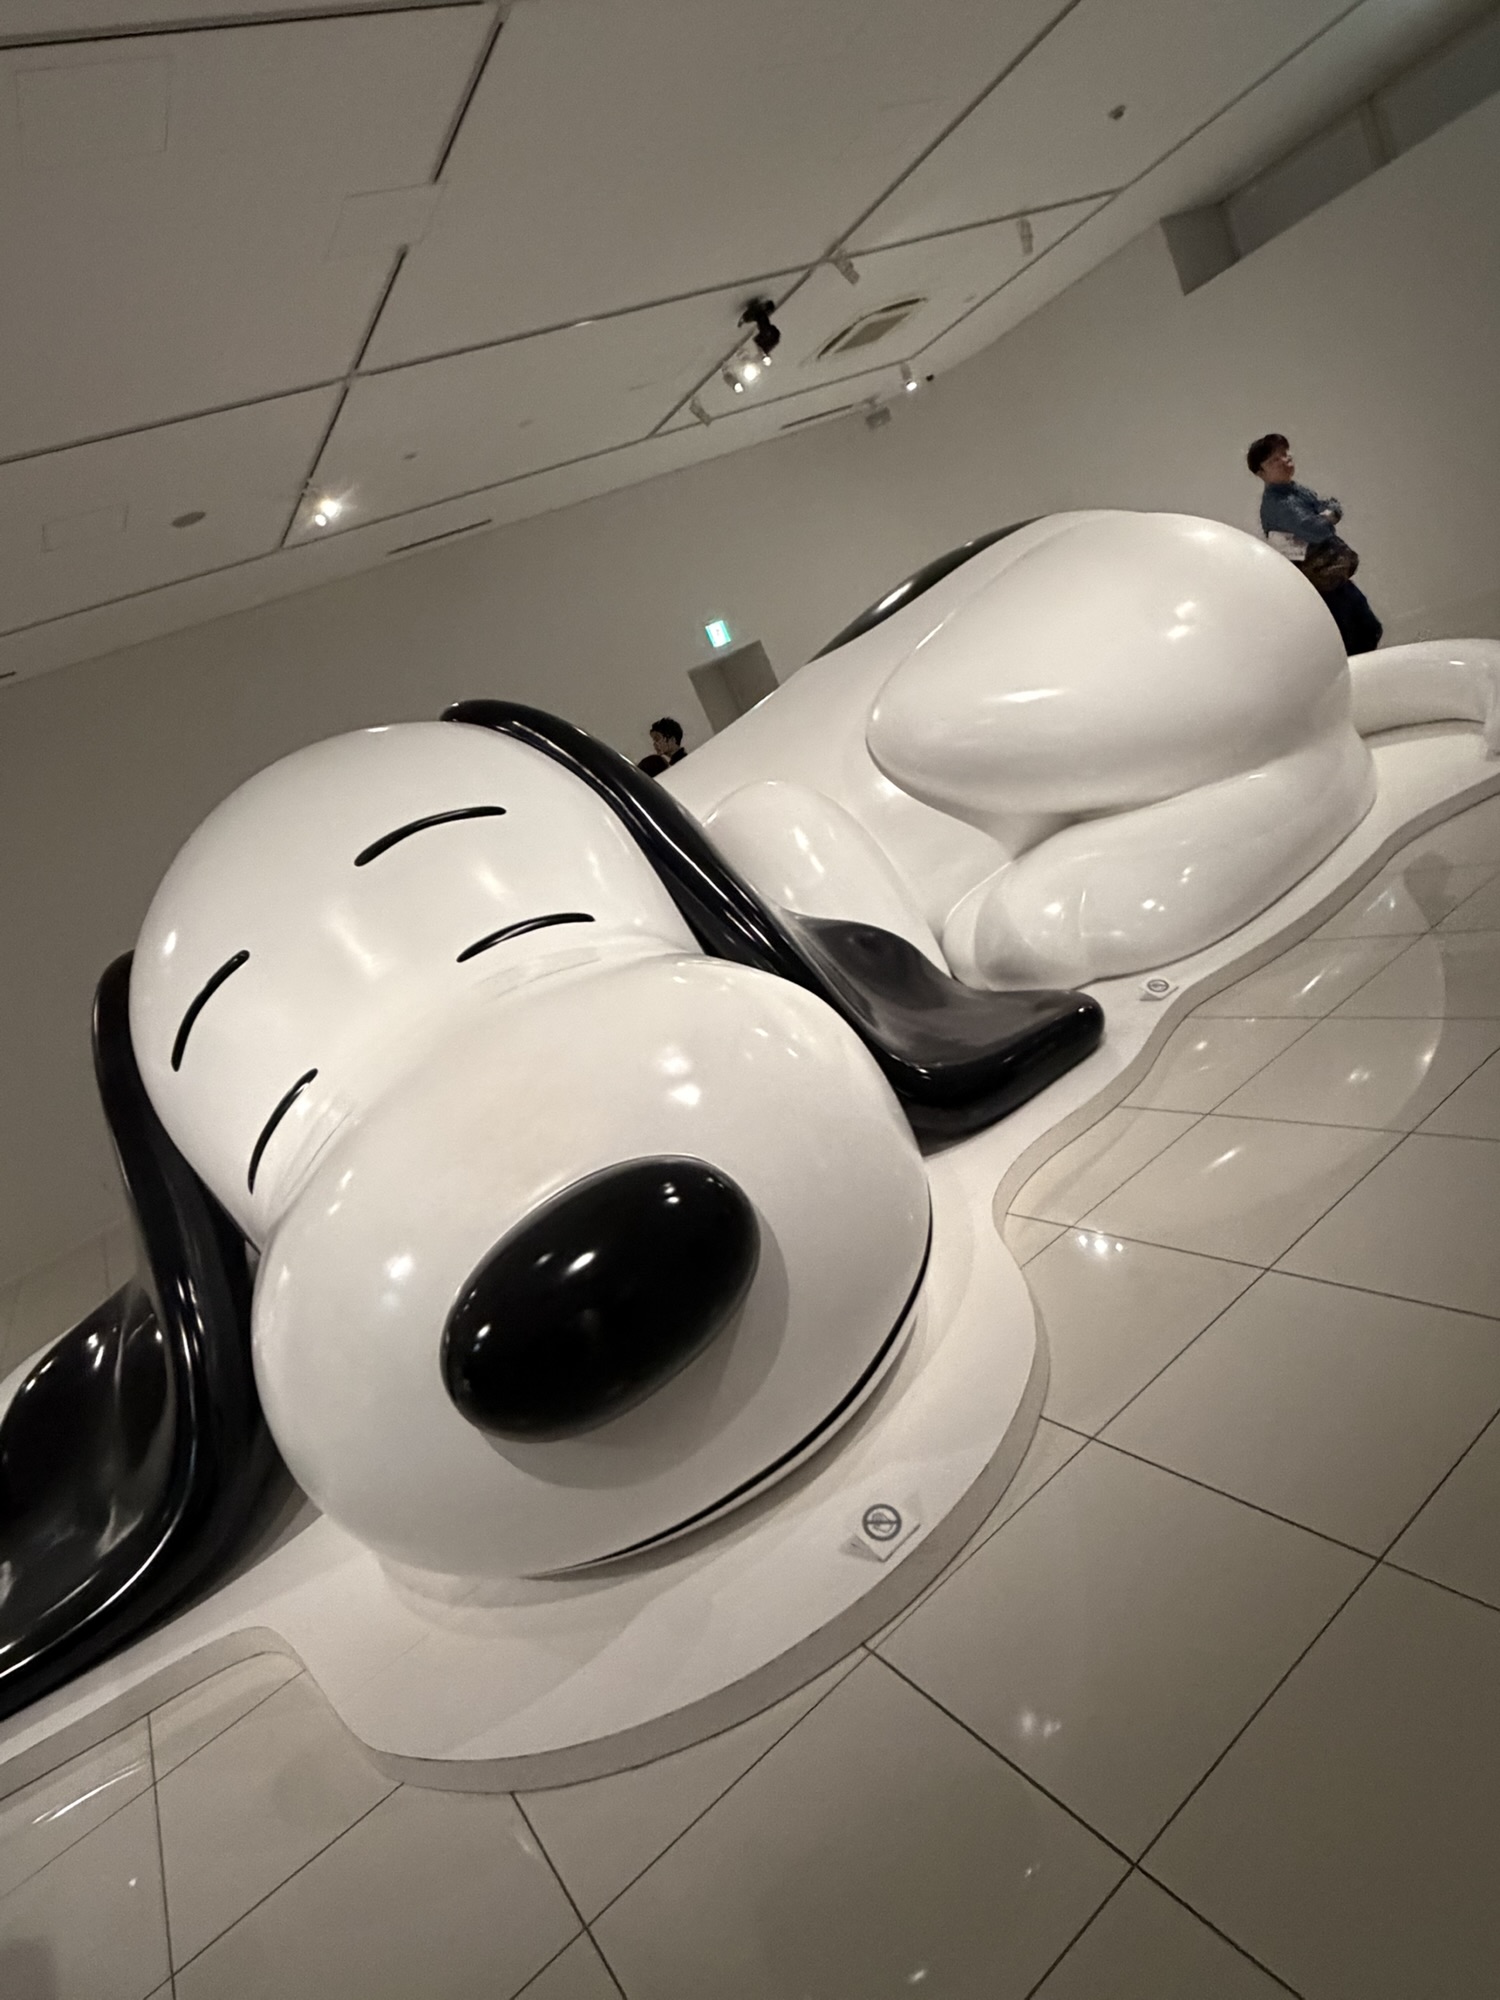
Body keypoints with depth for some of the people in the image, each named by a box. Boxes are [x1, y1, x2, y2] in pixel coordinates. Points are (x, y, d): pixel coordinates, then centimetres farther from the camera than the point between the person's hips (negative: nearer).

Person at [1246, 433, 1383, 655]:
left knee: (1370, 630, 17)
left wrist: (1327, 515, -13)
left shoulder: (1299, 491, 10)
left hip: (1337, 574, 9)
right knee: (1349, 643, -4)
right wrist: (1327, 520, -7)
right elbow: (1317, 531, -29)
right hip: (1323, 581, -9)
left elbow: (1335, 507, 10)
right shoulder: (1277, 504, -20)